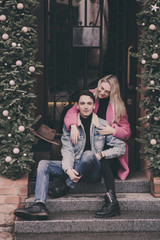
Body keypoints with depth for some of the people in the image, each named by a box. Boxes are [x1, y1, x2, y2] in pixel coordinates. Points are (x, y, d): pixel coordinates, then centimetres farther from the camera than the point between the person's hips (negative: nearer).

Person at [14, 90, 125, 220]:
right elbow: (67, 150, -6)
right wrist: (68, 169, -24)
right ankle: (40, 206, -33)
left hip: (94, 170, -3)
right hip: (74, 167, 3)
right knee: (43, 164, -15)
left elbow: (121, 147, 3)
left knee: (88, 154, -36)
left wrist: (101, 154, -10)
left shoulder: (103, 125, 2)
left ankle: (67, 186, -18)